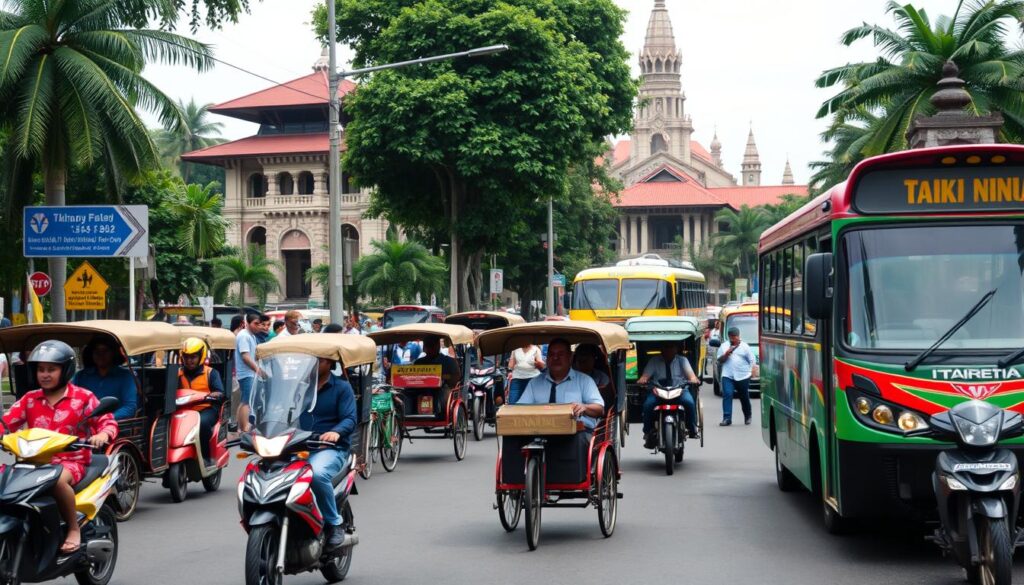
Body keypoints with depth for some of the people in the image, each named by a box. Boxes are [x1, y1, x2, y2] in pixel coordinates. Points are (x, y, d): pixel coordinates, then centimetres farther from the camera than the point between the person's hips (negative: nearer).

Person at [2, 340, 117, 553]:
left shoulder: (83, 398, 4)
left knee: (58, 480, -38)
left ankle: (74, 528, -16)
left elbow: (107, 422, 0)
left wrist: (102, 435, -23)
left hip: (72, 461, -4)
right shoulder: (29, 399, 15)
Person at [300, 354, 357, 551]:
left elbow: (350, 419, -3)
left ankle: (334, 524, -19)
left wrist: (336, 432, -25)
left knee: (318, 473, -38)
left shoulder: (342, 387, 9)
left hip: (330, 448, -4)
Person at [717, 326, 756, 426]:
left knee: (744, 397, 9)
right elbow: (719, 361, 8)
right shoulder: (724, 347, 11)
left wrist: (752, 370, -9)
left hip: (743, 376, -1)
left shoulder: (745, 347, 5)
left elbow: (752, 360, 5)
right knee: (727, 395, -14)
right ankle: (727, 418, -16)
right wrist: (726, 354, -8)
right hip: (727, 376, 1)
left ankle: (747, 417, 28)